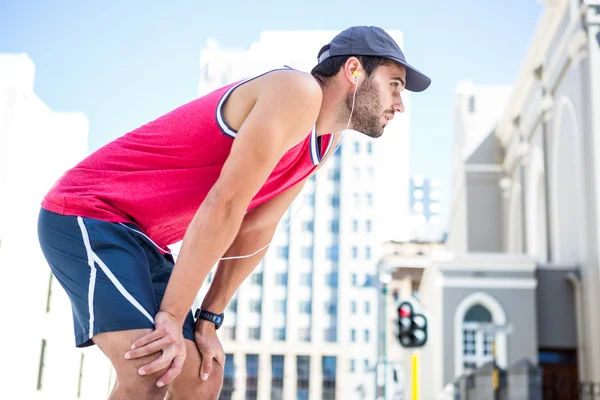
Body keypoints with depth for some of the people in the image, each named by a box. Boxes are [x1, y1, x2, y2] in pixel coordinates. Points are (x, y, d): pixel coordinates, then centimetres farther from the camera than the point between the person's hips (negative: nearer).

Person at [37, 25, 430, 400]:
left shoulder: (322, 143, 10)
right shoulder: (299, 92, -19)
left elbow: (254, 232, 10)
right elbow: (224, 206, -23)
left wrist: (208, 319, 6)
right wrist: (172, 316, -20)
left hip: (141, 241, 9)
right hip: (87, 214, -9)